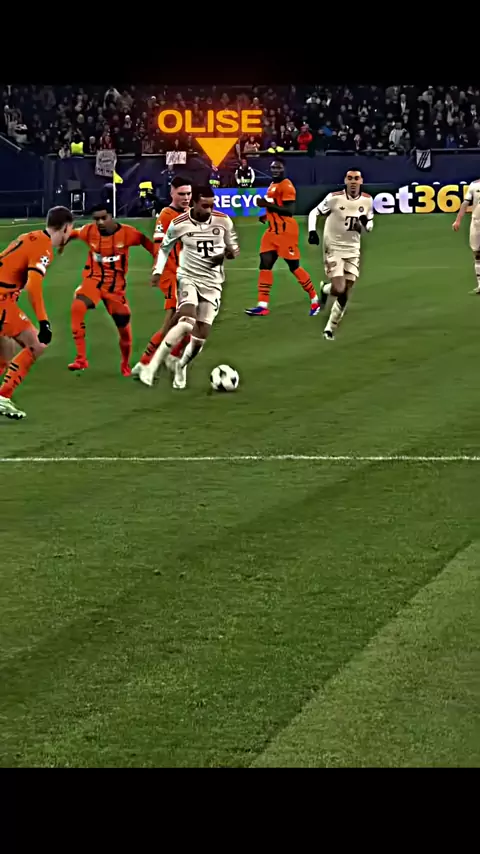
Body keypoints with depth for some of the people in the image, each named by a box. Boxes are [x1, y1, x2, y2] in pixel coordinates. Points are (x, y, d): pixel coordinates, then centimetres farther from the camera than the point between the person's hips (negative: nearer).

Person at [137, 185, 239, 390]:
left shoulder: (223, 221, -6)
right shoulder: (179, 224, -10)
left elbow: (234, 248, 8)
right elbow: (165, 248, 8)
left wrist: (226, 254, -15)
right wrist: (157, 271, -5)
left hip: (212, 283, 3)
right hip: (188, 278, -3)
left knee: (201, 335, 1)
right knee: (187, 323, -27)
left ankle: (181, 367, 30)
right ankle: (152, 366, -21)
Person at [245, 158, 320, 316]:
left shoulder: (286, 186, -15)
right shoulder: (272, 186, 16)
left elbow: (289, 211, -23)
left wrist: (268, 204, -26)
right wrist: (267, 215, 13)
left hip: (286, 231, -9)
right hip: (273, 231, 9)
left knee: (294, 266, -1)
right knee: (265, 264, 0)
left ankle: (314, 300, 15)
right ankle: (263, 305, -1)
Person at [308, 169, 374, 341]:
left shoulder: (367, 201, -2)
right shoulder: (334, 198, -14)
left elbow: (369, 226, 11)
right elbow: (314, 212, -3)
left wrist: (364, 224, -13)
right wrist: (312, 231, -19)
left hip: (352, 250, 4)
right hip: (333, 247, -4)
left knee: (345, 294, 3)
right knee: (338, 290, -18)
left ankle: (330, 328, 18)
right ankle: (325, 289, 19)